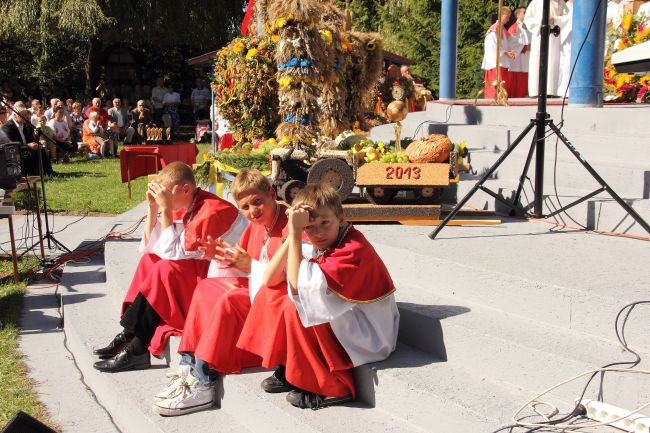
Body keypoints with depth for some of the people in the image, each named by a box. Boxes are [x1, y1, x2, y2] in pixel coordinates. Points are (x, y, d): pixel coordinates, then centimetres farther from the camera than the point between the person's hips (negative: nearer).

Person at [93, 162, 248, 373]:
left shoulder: (211, 211, -22)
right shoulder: (184, 206, 5)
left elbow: (171, 252, -24)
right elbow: (149, 246, 5)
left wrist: (165, 209, -23)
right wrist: (153, 207, -5)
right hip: (202, 267, 9)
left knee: (166, 268, -24)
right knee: (149, 259, 3)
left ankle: (136, 348, -14)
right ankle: (130, 335, -2)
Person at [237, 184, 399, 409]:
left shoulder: (354, 249, -23)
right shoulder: (317, 248, 1)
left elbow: (299, 285, -33)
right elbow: (269, 279, -8)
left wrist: (295, 233, -30)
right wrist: (292, 234, -17)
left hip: (369, 337, -8)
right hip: (338, 324, 8)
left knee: (296, 307, -26)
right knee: (268, 295, 2)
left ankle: (334, 387, -13)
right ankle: (288, 369, 9)